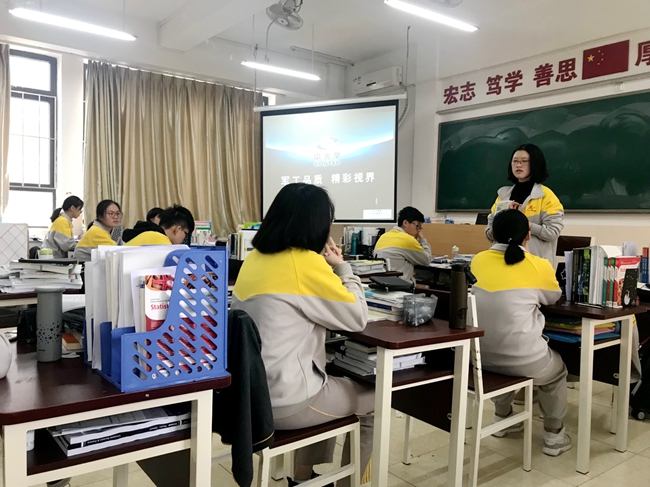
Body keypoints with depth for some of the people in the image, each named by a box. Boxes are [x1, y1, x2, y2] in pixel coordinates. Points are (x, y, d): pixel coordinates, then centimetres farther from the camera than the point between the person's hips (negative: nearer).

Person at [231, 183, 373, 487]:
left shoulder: (254, 259, 4)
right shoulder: (307, 263, -19)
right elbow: (358, 317, -9)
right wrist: (341, 267, 2)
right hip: (282, 402, -8)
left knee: (333, 383, 32)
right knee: (373, 401, 14)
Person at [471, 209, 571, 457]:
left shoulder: (479, 260, 1)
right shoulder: (539, 266, -6)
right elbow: (553, 297, 15)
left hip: (481, 356, 3)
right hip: (521, 360, -3)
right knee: (557, 371, 30)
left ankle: (502, 418, 46)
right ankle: (554, 436, 35)